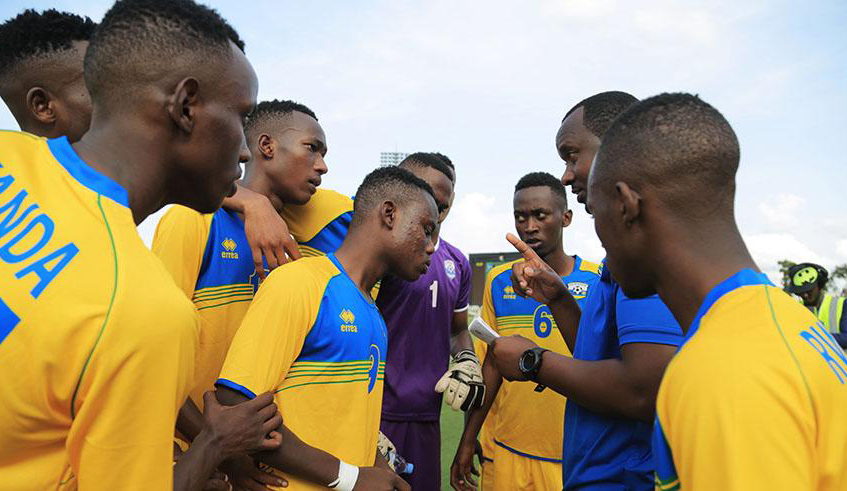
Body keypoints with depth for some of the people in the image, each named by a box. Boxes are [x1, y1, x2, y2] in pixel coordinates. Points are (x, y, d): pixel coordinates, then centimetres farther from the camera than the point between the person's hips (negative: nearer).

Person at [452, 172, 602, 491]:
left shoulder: (599, 282, -6)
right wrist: (468, 441, 8)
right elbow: (492, 363, 7)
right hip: (508, 451, 3)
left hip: (574, 456, -2)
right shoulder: (499, 282, 3)